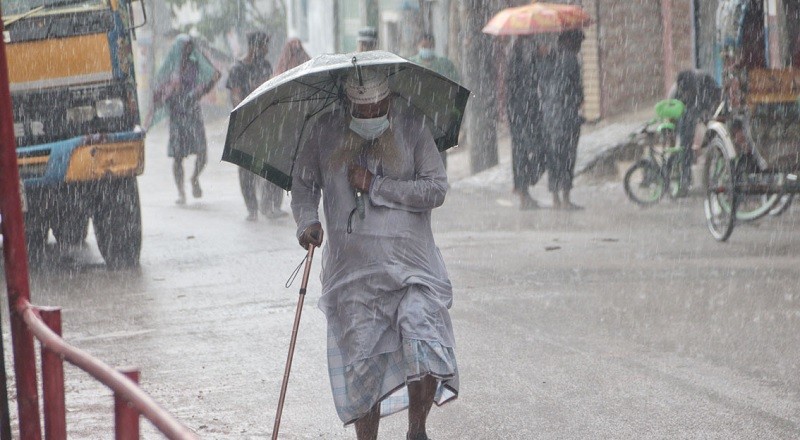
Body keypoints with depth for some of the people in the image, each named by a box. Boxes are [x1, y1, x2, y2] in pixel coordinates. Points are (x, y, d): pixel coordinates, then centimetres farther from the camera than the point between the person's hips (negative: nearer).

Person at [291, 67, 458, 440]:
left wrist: (375, 187, -10)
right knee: (362, 360, 0)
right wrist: (307, 220, -1)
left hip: (410, 261, -2)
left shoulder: (412, 127, 0)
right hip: (351, 266, 2)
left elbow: (436, 189, -5)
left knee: (424, 345, -17)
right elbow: (303, 182, 19)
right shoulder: (325, 133, 6)